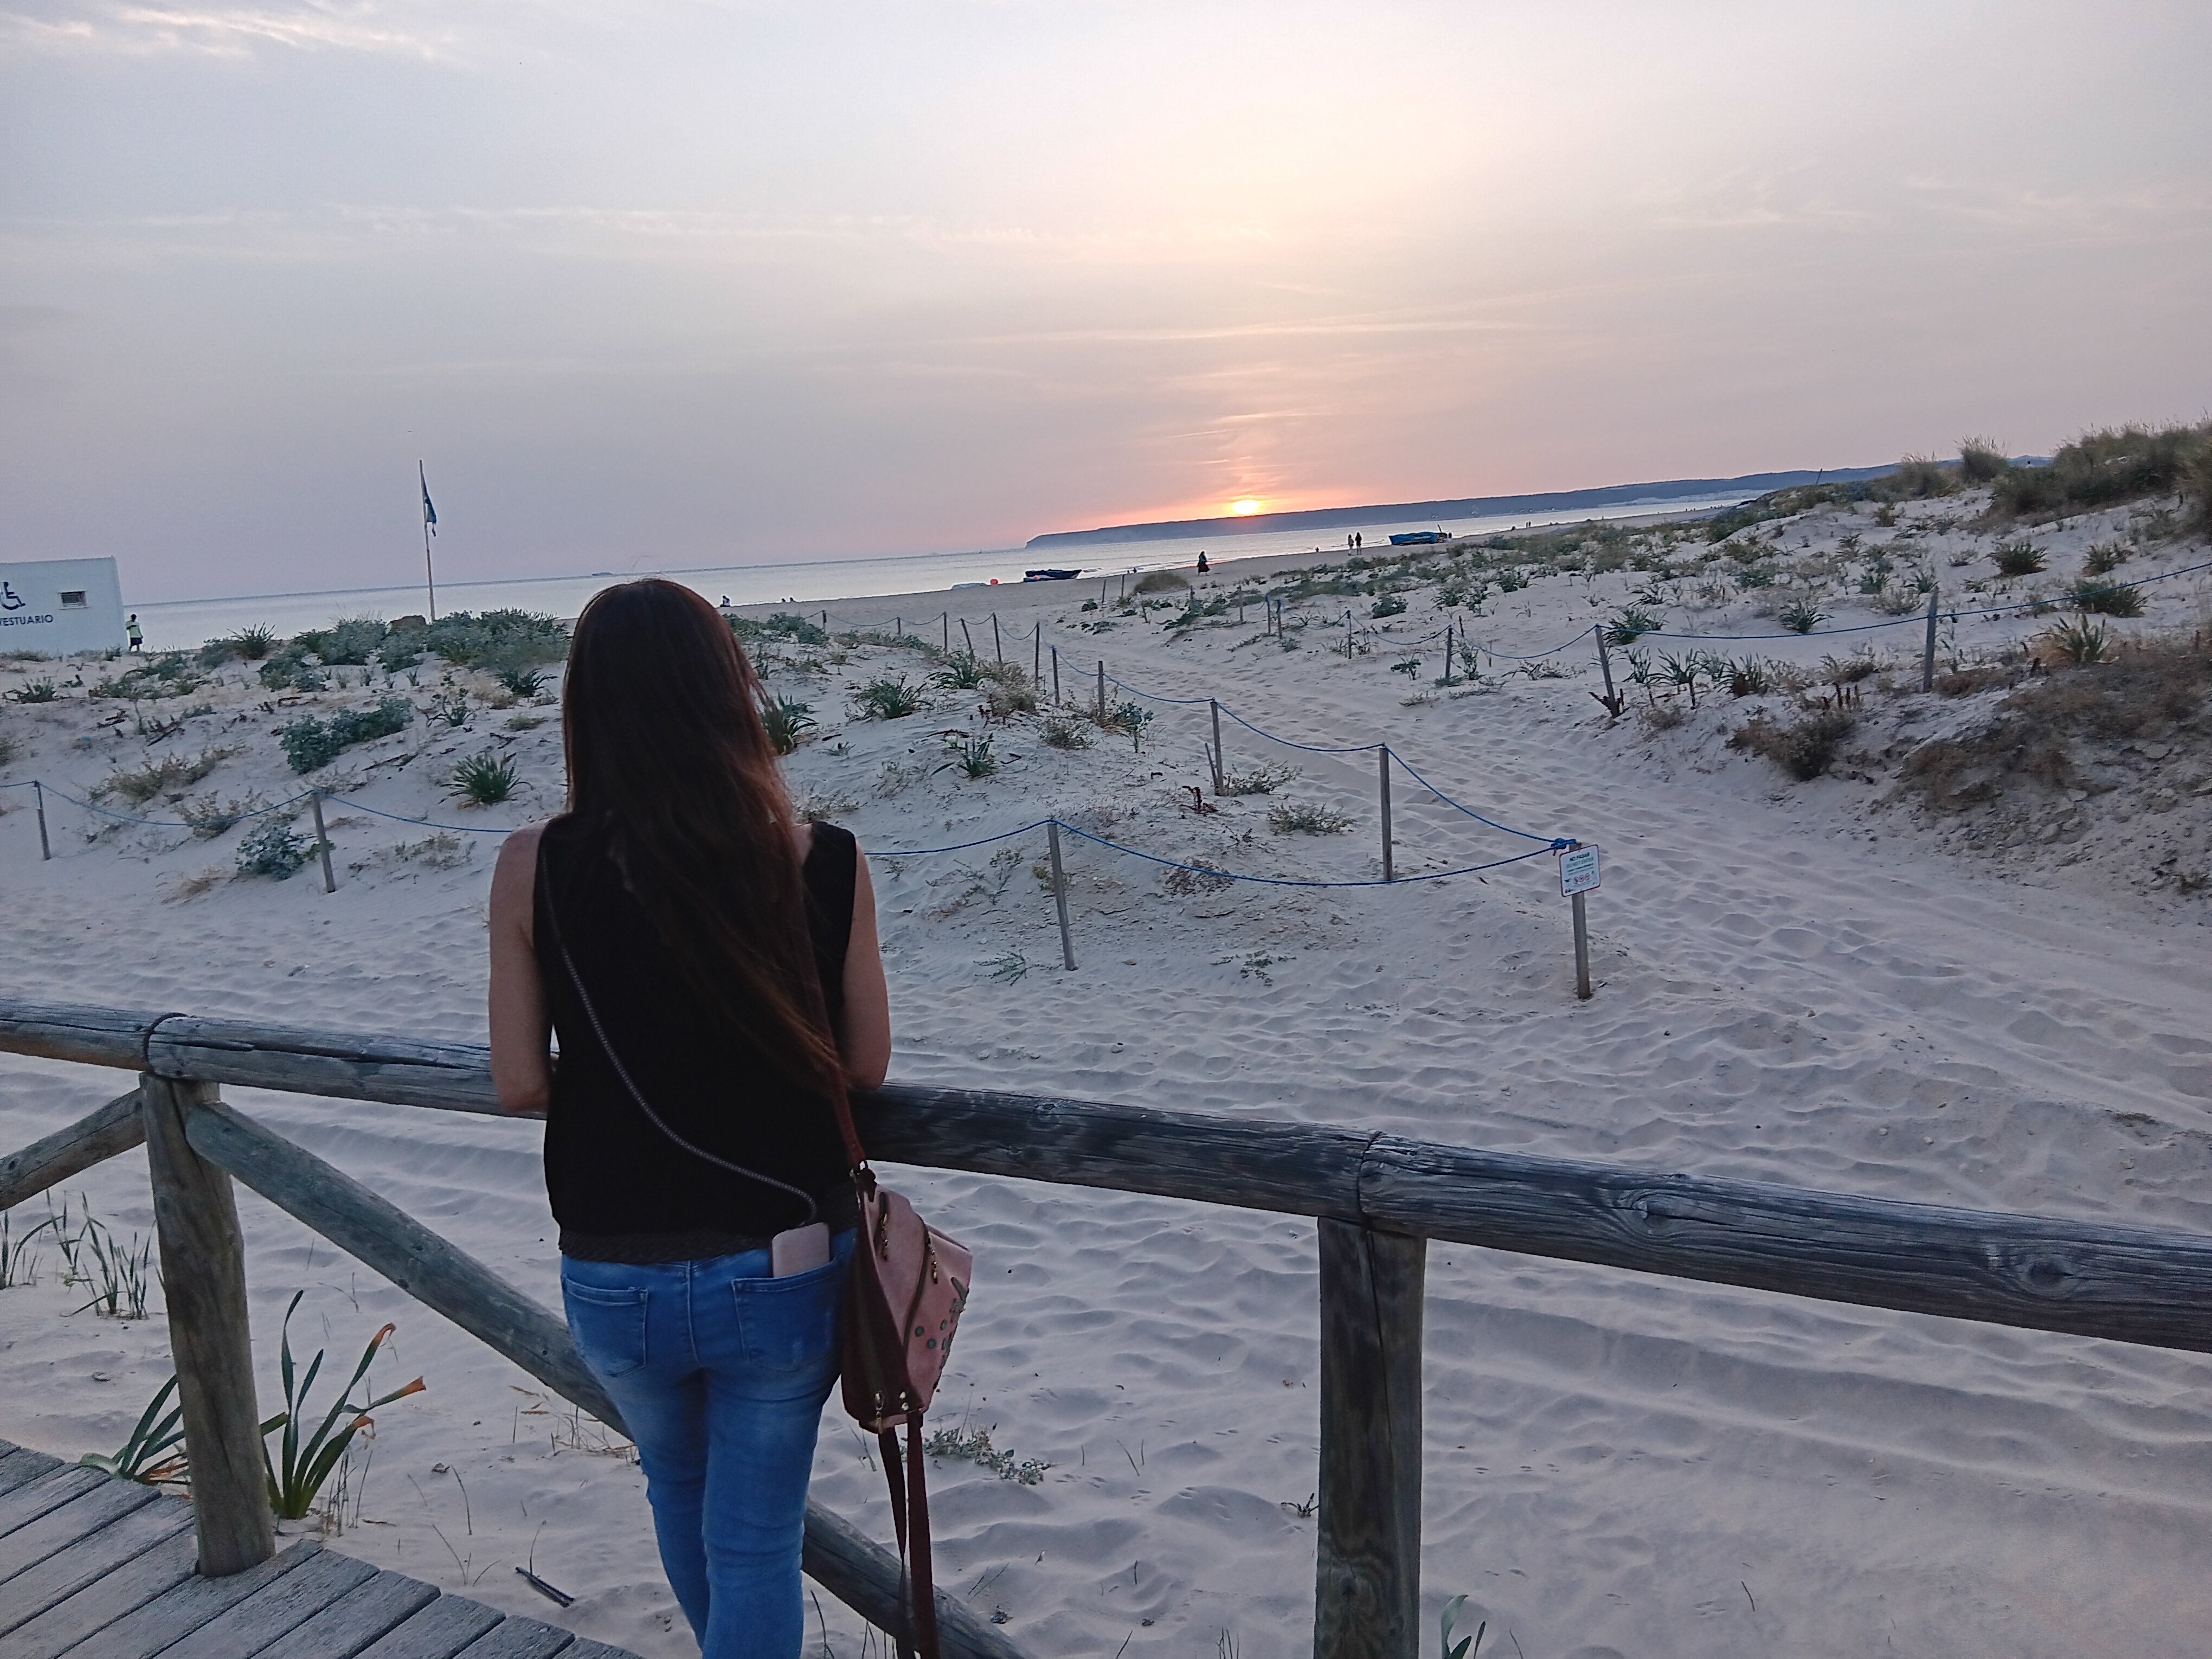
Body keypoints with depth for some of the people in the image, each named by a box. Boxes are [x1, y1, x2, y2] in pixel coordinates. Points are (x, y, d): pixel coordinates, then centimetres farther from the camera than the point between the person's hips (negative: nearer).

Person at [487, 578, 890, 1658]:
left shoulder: (535, 867, -13)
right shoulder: (825, 862, -13)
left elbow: (518, 1084, -8)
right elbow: (865, 1066, -5)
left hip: (615, 1281, 2)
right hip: (784, 1270, -2)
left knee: (679, 1490, 31)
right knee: (756, 1541, 17)